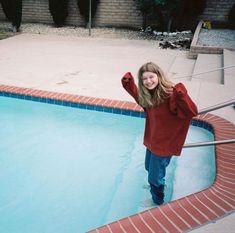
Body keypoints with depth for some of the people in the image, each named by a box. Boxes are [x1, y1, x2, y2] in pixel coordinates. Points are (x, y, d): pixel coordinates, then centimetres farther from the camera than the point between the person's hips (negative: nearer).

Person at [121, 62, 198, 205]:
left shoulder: (171, 94, -30)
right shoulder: (147, 94, -6)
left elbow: (193, 112, -38)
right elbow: (136, 93, 17)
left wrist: (181, 95, -54)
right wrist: (128, 81, -1)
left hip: (165, 143, -8)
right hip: (151, 140, 8)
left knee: (155, 176, 9)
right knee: (150, 167, 31)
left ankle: (157, 201, 38)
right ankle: (154, 186, 62)